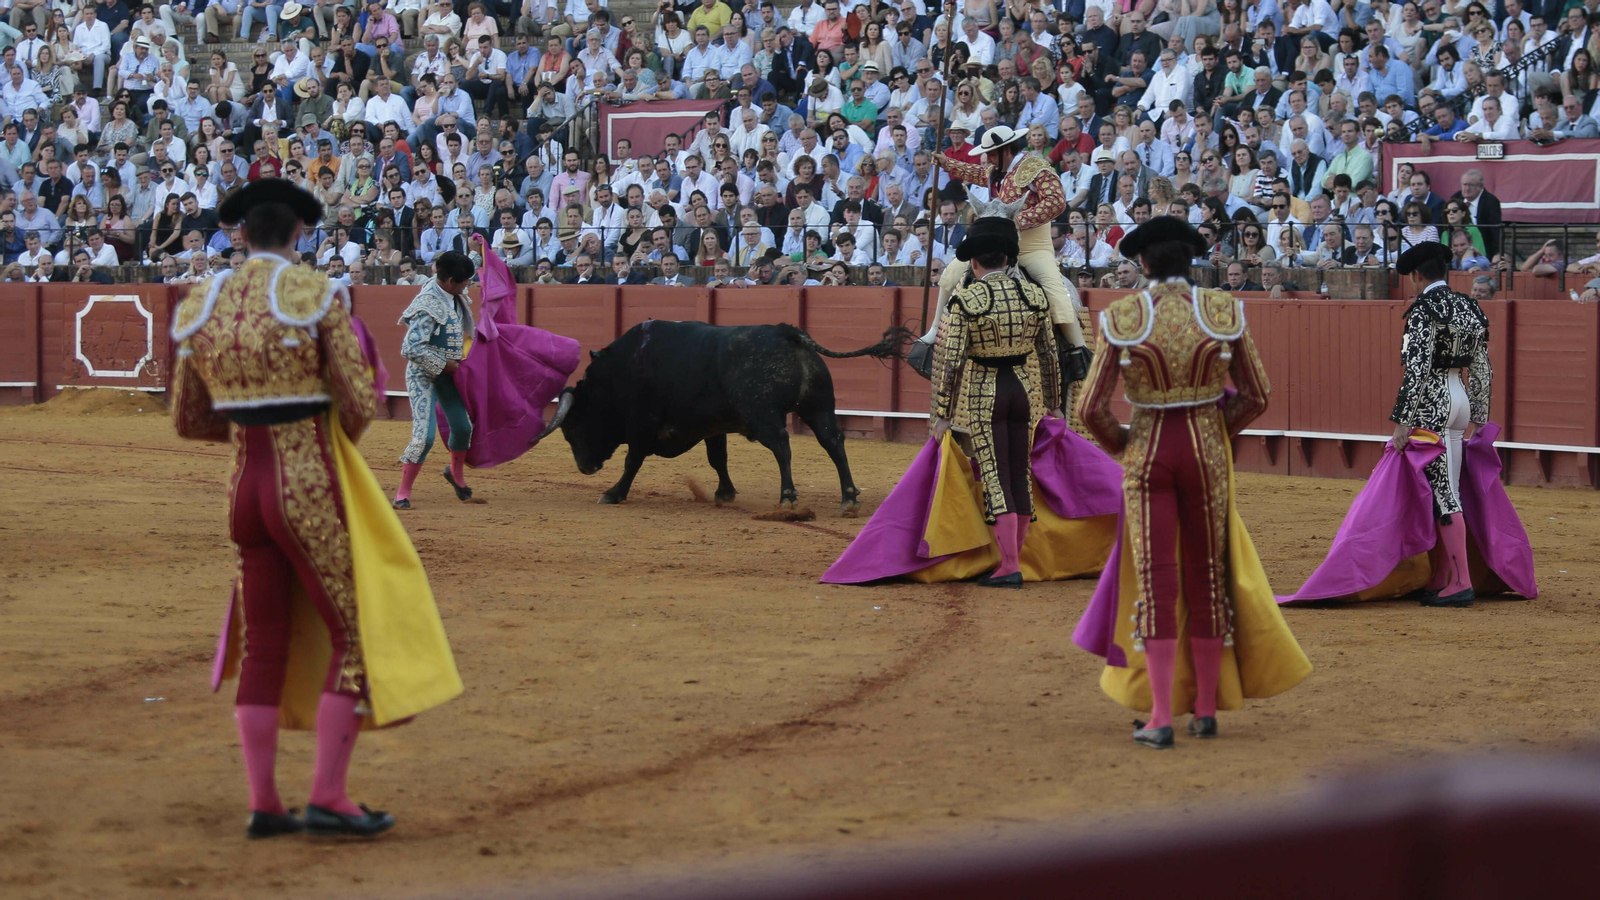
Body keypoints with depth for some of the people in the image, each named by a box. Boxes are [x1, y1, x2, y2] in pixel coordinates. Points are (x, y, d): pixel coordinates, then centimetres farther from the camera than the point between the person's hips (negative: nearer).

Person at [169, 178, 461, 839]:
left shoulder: (201, 306, 5)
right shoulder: (317, 295, -11)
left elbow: (187, 420, 11)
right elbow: (359, 405, -11)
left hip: (247, 485, 6)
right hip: (313, 490, -6)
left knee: (263, 647, 13)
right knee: (357, 637, 3)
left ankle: (263, 806, 13)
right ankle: (327, 799, -3)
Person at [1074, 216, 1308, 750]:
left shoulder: (1121, 319, -9)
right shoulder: (1224, 312, -5)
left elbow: (1092, 408, -10)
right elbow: (1256, 396, 1)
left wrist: (1119, 444, 10)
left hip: (1146, 454, -1)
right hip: (1207, 450, 1)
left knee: (1156, 583, 2)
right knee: (1206, 576, 14)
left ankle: (1160, 719, -3)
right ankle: (1206, 710, 18)